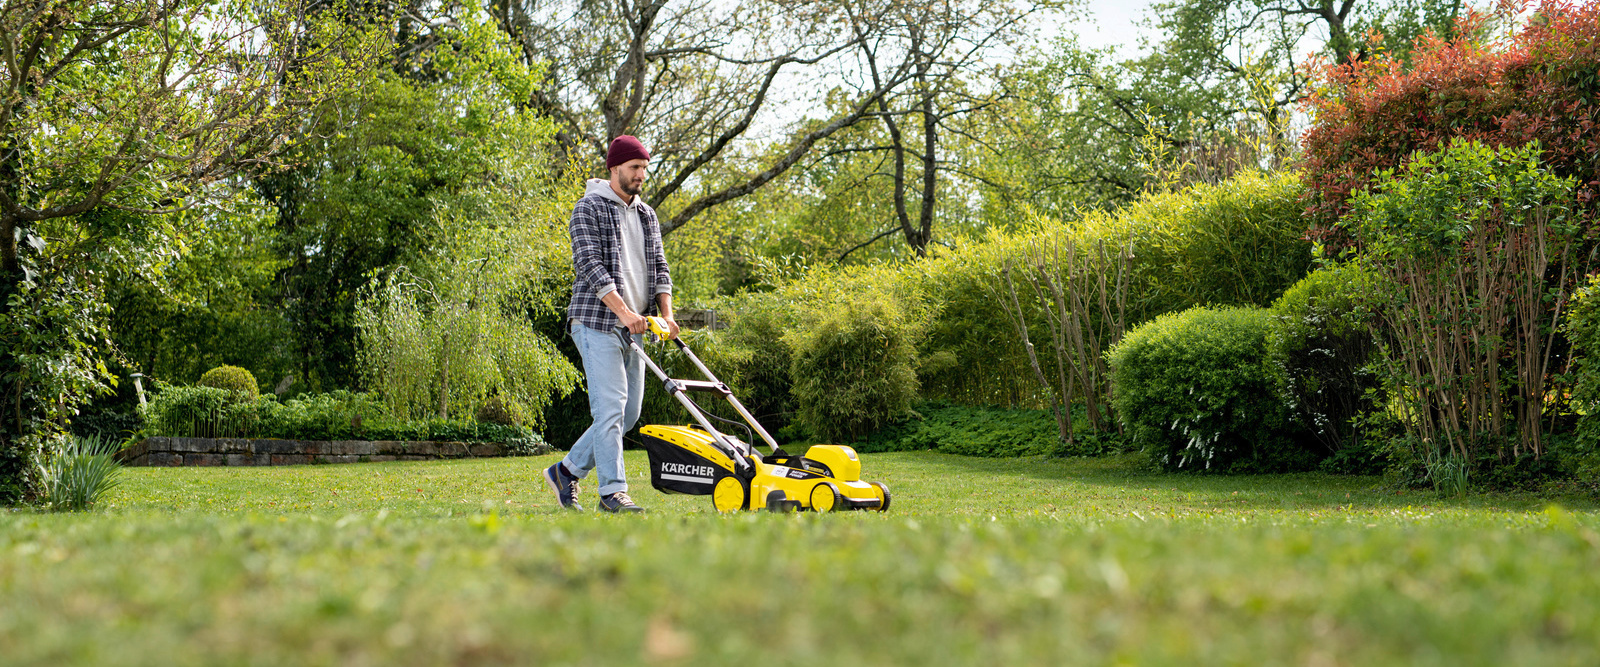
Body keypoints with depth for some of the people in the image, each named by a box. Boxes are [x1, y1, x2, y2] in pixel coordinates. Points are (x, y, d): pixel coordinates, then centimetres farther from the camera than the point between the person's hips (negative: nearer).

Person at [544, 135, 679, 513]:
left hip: (634, 328, 8)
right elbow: (589, 265, -15)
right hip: (597, 324, -8)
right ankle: (612, 491, -7)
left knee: (630, 412, 8)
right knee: (610, 407, -12)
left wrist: (666, 314, -1)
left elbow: (658, 267, 16)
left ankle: (567, 471, 20)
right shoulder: (589, 209, -5)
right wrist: (623, 311, -24)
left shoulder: (647, 216, 17)